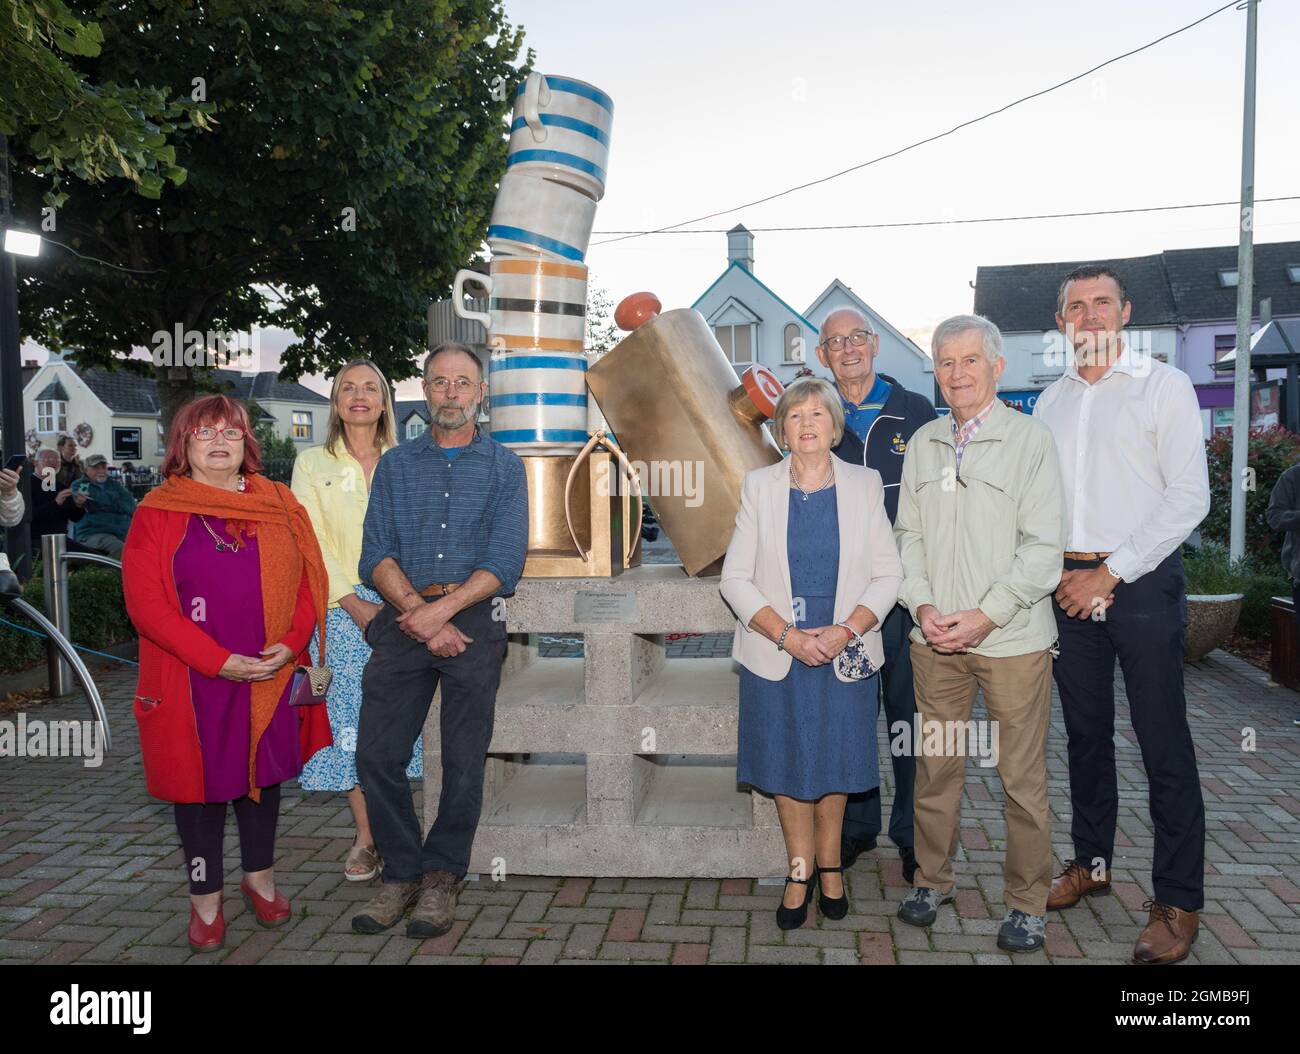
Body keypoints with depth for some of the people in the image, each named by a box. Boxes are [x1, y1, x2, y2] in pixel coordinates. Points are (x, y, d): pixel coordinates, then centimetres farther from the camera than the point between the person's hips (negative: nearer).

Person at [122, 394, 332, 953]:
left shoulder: (280, 505, 6)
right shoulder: (157, 512, -4)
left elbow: (309, 579, 3)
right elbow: (145, 601, -11)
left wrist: (290, 644, -13)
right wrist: (219, 660, -17)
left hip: (270, 674, 3)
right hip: (193, 679, -3)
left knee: (263, 771, 16)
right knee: (200, 779, 9)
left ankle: (259, 876, 36)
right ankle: (206, 897, 27)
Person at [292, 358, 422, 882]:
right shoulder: (312, 463, 7)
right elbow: (313, 543, -1)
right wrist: (356, 604, -11)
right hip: (341, 610, 0)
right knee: (349, 718, 0)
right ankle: (364, 835, 12)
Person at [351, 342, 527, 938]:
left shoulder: (503, 466, 6)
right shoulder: (395, 465, 12)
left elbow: (505, 562, -5)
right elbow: (376, 557, 2)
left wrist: (442, 609, -16)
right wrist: (419, 613, -13)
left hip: (473, 621, -2)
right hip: (404, 620, 2)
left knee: (464, 763, 2)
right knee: (376, 755, -1)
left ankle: (442, 877, 20)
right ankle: (402, 873, 17)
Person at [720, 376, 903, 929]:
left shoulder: (864, 485, 1)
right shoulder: (759, 486, 0)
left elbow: (888, 574, 0)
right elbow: (735, 578, -3)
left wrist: (845, 631, -15)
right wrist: (787, 635, -15)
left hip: (846, 651, 0)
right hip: (775, 653, 0)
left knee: (834, 762, 12)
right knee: (787, 764, 9)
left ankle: (829, 864, 34)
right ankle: (800, 870, 28)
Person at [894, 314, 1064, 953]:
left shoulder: (1030, 440, -3)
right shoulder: (923, 443, 11)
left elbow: (1042, 547, -8)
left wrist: (984, 616, -14)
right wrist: (923, 606, -3)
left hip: (1012, 638, -3)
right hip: (935, 638, 4)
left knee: (1022, 776, 4)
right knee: (935, 767, 11)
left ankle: (1026, 902, 21)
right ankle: (933, 880, 28)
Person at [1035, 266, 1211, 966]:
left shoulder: (1164, 386, -1)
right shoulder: (1052, 400, 13)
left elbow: (1189, 496, -9)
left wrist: (1109, 574, -13)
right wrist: (1063, 574, -2)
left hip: (1141, 582, -4)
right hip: (1069, 585, 5)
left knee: (1163, 745, -1)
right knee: (1086, 732, 14)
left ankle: (1178, 901, 11)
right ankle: (1091, 862, 29)